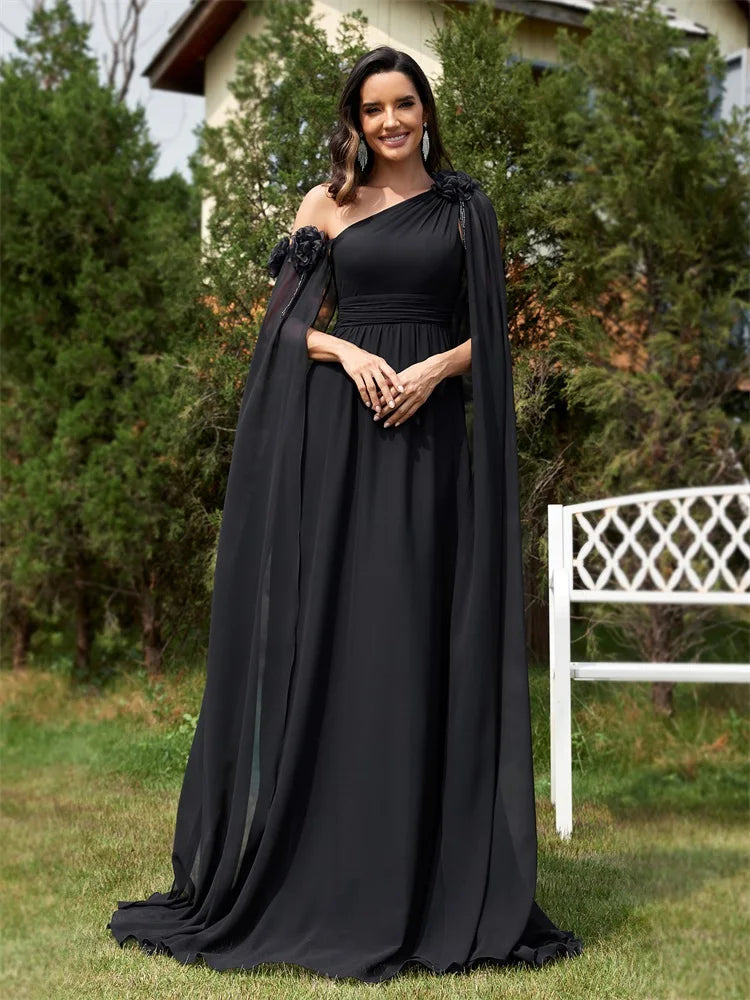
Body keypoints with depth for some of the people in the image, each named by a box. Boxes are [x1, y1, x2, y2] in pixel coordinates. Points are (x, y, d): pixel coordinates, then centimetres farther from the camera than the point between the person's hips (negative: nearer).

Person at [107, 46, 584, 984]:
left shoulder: (464, 207, 11)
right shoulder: (326, 203, 9)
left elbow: (487, 332, 7)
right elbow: (286, 321, 4)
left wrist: (434, 368, -12)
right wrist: (347, 352, -15)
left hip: (431, 431, 1)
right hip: (341, 429, 0)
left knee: (422, 633, 0)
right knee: (334, 622, -3)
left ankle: (428, 870, 8)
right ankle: (324, 866, 6)